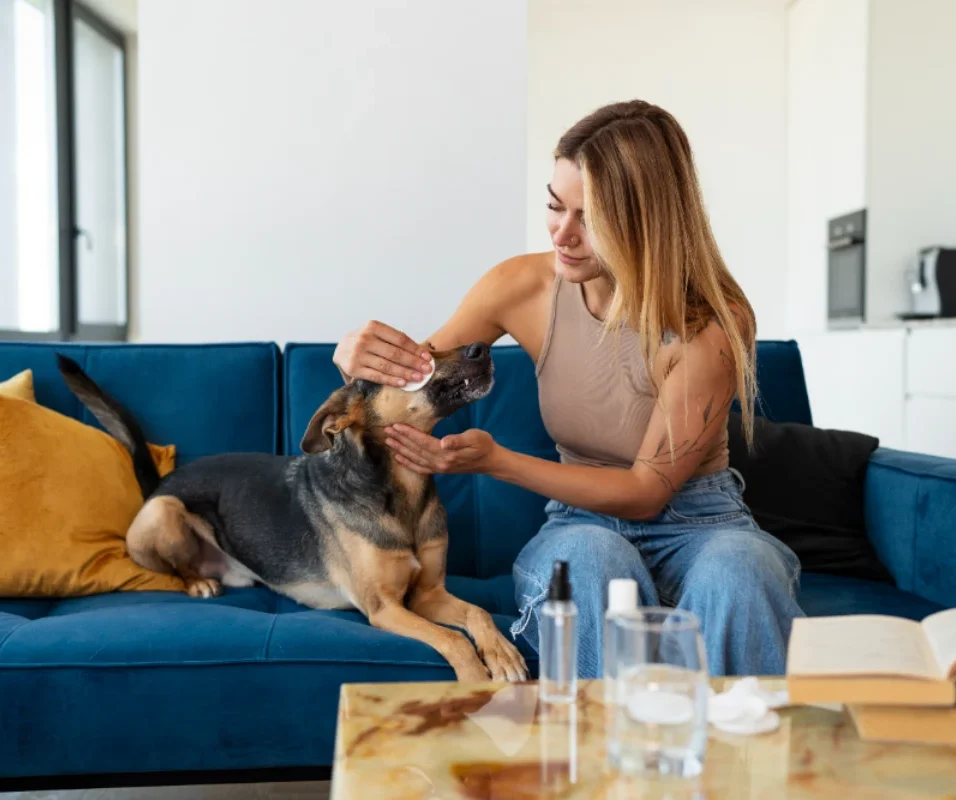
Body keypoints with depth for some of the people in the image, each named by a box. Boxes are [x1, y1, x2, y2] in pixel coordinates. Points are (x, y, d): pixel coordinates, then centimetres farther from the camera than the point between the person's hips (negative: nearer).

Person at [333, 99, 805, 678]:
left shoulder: (713, 324, -20)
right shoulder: (524, 286, -10)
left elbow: (647, 490, -16)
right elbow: (416, 385, 4)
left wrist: (495, 460, -27)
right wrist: (360, 357, -21)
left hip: (698, 523, -1)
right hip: (581, 522, 2)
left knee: (734, 569, -37)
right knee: (591, 555, -35)